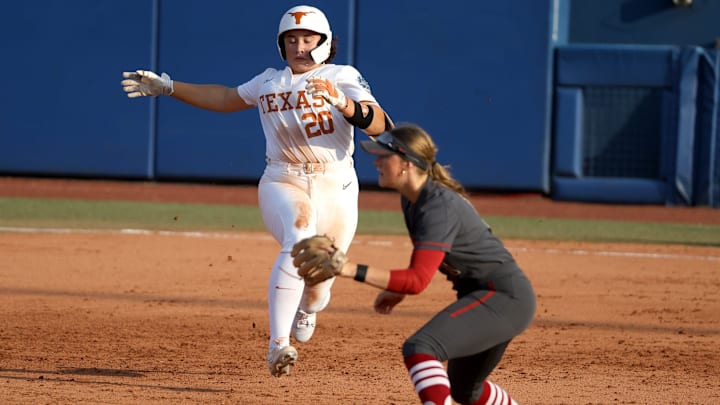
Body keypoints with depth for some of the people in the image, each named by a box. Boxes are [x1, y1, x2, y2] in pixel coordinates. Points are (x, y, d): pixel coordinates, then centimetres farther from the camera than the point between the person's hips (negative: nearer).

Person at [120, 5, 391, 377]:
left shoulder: (342, 77, 1)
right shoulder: (268, 82, 14)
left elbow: (378, 124, -13)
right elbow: (226, 98, 28)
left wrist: (342, 103, -32)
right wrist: (167, 87, 25)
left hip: (335, 189, -1)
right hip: (282, 183, 1)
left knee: (316, 291, 5)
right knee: (299, 239, -33)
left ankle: (307, 307, 47)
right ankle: (277, 345, -38)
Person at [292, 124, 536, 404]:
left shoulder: (439, 207, -24)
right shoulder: (411, 199, 5)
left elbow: (418, 280, -33)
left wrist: (352, 270, -40)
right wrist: (398, 290, 12)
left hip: (505, 298, -11)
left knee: (419, 349, -30)